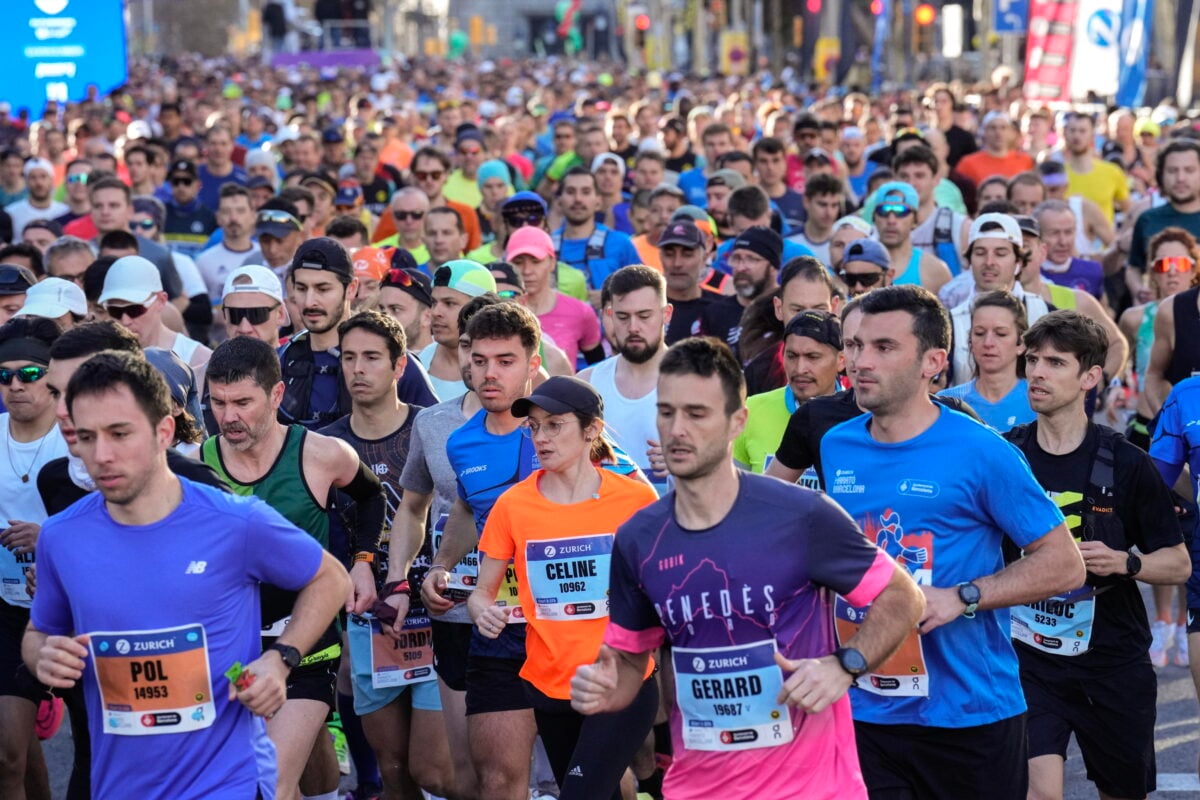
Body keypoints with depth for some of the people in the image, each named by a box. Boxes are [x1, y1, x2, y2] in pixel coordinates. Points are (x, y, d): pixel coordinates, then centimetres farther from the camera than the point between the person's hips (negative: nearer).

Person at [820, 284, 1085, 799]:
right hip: (863, 714, 3)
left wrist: (961, 598, -19)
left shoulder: (979, 452, -10)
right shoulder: (835, 448, 6)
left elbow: (1065, 564, -8)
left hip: (971, 713, -3)